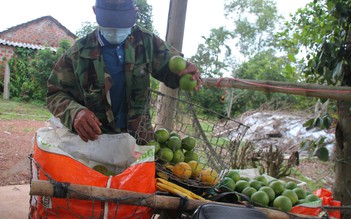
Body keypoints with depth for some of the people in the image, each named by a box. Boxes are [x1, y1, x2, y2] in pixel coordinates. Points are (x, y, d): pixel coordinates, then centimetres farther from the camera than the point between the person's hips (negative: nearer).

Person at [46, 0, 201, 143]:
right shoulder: (80, 52, -10)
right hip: (94, 138, -2)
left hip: (138, 136, 2)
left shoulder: (145, 41, -4)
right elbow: (56, 94, -7)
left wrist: (185, 70, -20)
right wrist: (75, 112, -30)